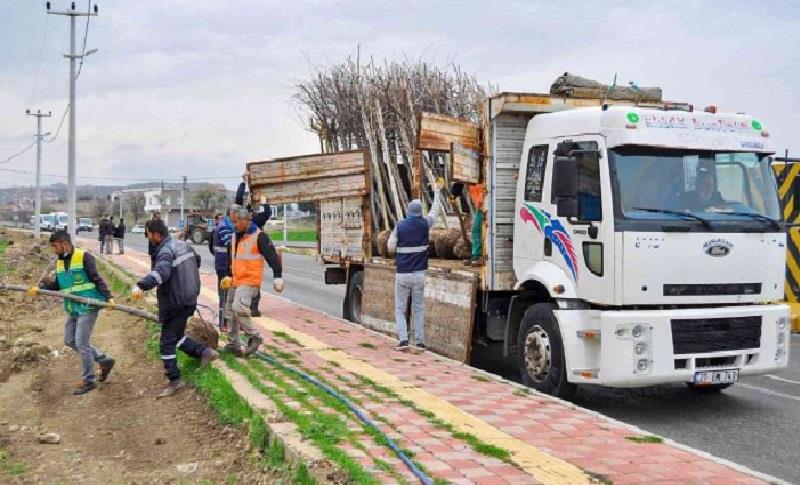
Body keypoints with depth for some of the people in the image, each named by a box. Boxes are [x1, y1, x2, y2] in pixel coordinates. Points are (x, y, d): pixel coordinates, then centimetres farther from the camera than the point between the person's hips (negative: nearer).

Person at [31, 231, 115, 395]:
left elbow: (97, 279, -14)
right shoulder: (59, 261, 10)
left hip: (87, 307, -9)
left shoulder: (84, 257, -13)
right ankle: (105, 360, 27)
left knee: (81, 343, -6)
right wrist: (40, 288, 0)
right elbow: (58, 285, 14)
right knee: (70, 341, 14)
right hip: (72, 309, 9)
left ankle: (88, 381, 10)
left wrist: (108, 297, -24)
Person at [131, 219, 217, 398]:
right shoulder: (182, 245, 9)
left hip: (175, 304, -9)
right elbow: (197, 260, 27)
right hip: (188, 299, 9)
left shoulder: (165, 251, -21)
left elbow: (160, 272, -41)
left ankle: (175, 380, 6)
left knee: (167, 343, 0)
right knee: (176, 336, 23)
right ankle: (204, 352, 19)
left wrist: (140, 286, -54)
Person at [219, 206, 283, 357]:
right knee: (230, 310, 13)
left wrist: (277, 277, -23)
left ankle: (254, 337, -8)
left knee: (239, 308, -25)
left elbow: (272, 256, -18)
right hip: (235, 281, 9)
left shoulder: (259, 236, -14)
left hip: (250, 281, -9)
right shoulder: (236, 236, 12)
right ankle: (234, 343, 25)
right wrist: (230, 275, 25)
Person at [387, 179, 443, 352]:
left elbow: (391, 248, -1)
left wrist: (392, 235, 17)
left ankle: (403, 340, -5)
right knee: (418, 309, 9)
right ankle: (420, 342, 8)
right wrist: (437, 190, 27)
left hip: (403, 274, -1)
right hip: (419, 274, 2)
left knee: (400, 308, 6)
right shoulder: (424, 224, -2)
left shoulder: (400, 226, -6)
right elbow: (435, 210, 16)